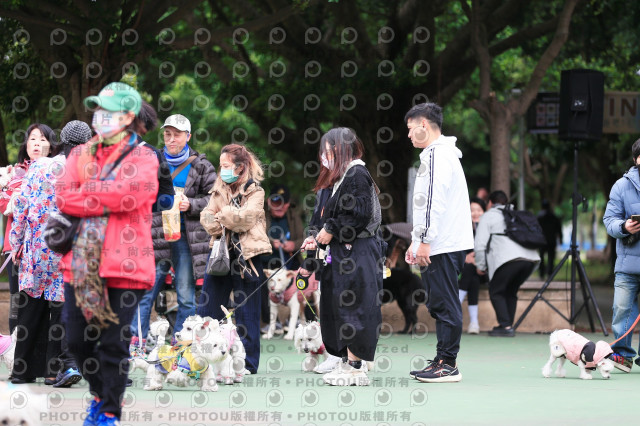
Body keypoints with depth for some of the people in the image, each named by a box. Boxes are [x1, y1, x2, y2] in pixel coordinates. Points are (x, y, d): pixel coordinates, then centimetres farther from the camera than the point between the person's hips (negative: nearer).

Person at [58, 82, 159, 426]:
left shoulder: (143, 159, 1)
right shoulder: (80, 154, 14)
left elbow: (129, 193, -18)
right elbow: (63, 196, -1)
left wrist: (85, 192, -7)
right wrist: (107, 201, -12)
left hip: (123, 264, -5)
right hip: (80, 262, 5)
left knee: (114, 342, -2)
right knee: (77, 339, 7)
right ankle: (99, 394, 32)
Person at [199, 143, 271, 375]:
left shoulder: (255, 191, -3)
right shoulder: (219, 188, 13)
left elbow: (245, 218, -17)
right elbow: (207, 216, 6)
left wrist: (221, 215, -5)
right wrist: (219, 226, -14)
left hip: (246, 255, -5)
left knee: (246, 312, 0)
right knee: (207, 307, 4)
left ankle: (248, 362, 6)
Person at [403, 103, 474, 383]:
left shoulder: (437, 155, -11)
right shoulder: (440, 153, 22)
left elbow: (435, 202, -20)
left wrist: (425, 240, -20)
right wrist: (416, 242, 27)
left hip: (441, 245, -10)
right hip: (445, 243, 10)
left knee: (444, 304, -9)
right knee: (440, 305, 11)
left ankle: (447, 365, -9)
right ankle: (442, 361, 14)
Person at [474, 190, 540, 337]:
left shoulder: (488, 216, 15)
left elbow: (480, 244, 7)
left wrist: (480, 266, 19)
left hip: (509, 258, -6)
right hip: (531, 257, 6)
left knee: (496, 291, 8)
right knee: (510, 291, 22)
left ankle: (506, 326, -4)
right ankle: (508, 326, 17)